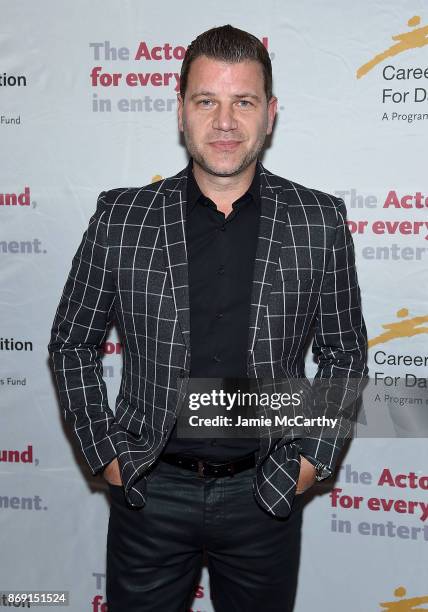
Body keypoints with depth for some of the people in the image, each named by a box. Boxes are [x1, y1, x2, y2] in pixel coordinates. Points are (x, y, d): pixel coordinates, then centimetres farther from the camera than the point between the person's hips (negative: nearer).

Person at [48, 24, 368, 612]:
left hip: (266, 491, 1)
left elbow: (344, 353, 4)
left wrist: (313, 457, -2)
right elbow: (72, 342, 3)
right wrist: (105, 453, -2)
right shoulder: (120, 217, -5)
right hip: (148, 487, 0)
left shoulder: (320, 221, -4)